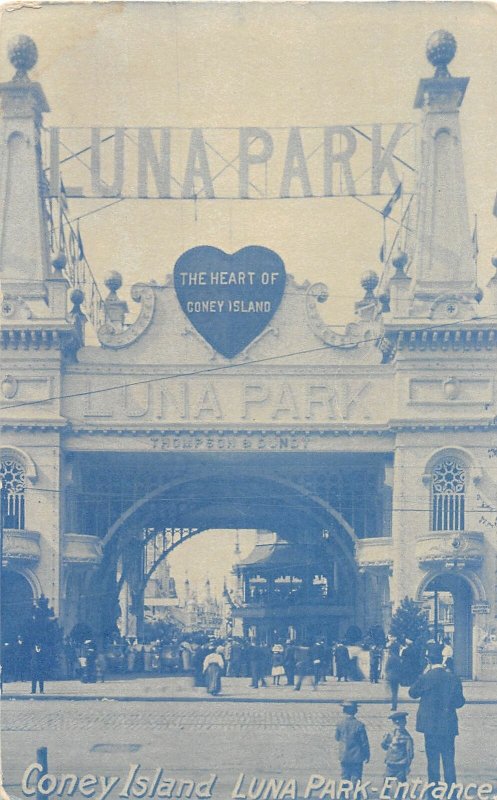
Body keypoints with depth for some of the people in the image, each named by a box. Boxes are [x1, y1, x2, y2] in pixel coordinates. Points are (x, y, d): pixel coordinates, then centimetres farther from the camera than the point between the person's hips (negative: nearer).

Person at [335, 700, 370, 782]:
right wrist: (367, 756, 4)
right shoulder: (359, 725, -12)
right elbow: (365, 742, -7)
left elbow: (337, 738, 9)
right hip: (357, 758, -2)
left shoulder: (340, 724, -7)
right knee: (356, 780, 3)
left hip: (344, 757, 2)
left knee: (345, 779, 11)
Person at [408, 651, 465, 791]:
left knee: (433, 759, 5)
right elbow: (460, 702, 3)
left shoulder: (425, 678, -13)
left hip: (431, 725, -2)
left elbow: (413, 693, 4)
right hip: (448, 726, 2)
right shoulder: (453, 678, -3)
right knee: (449, 759, 9)